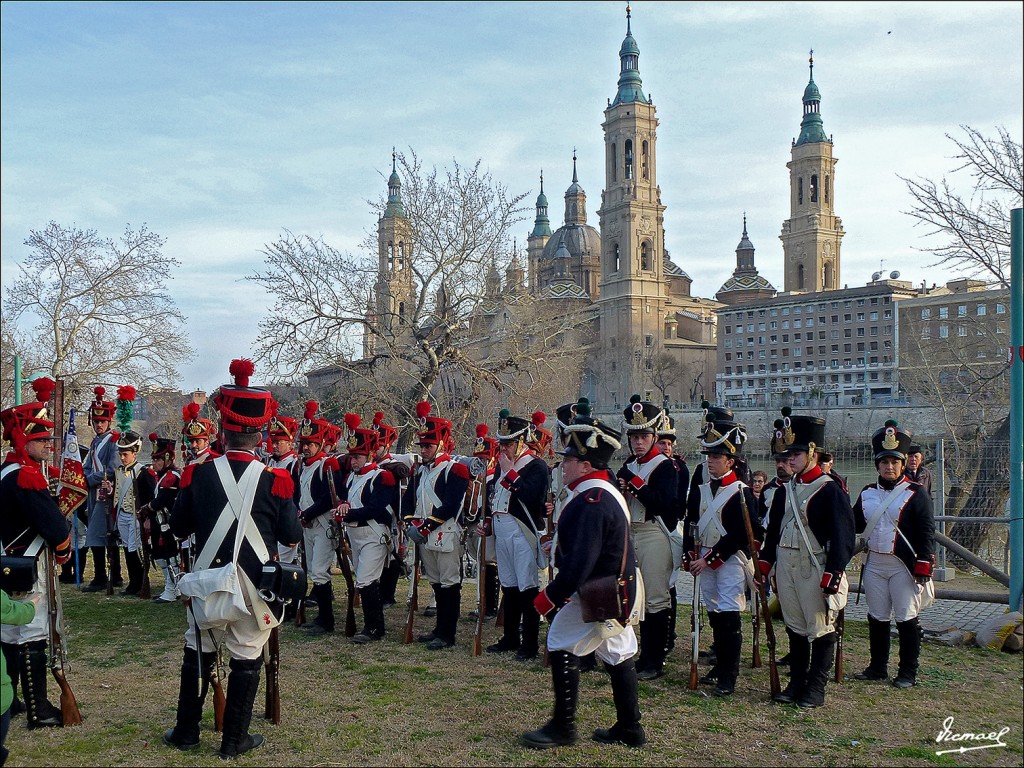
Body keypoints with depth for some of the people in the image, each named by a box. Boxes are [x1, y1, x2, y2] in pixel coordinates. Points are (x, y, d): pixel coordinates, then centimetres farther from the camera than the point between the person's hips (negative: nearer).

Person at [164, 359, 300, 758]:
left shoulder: (197, 474, -8)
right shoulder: (274, 480, -14)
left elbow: (178, 528, 3)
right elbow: (292, 535, -7)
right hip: (253, 587, -2)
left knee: (198, 654, 18)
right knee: (246, 659, 10)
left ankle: (186, 732, 29)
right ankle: (234, 740, 18)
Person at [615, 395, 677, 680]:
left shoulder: (665, 466, -6)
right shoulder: (629, 465, 14)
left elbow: (664, 504, -19)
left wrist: (634, 483, -19)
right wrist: (620, 488, -5)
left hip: (654, 535, -7)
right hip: (630, 533, 7)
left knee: (656, 598, -3)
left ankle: (655, 662, 4)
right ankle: (645, 655, 22)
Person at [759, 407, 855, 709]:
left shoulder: (830, 490, -10)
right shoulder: (785, 490, 10)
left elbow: (842, 537, -14)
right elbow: (773, 531, 17)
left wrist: (831, 578, -18)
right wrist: (764, 566, 13)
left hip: (815, 570, -6)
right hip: (786, 568, 6)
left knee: (820, 630, 3)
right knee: (794, 627, 14)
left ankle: (816, 689, 13)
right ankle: (797, 683, 24)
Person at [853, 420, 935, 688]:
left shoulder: (916, 493, -5)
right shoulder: (867, 493, 9)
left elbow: (927, 532, -8)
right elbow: (854, 525, 10)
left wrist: (923, 566, -15)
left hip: (903, 566, -5)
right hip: (874, 564, 5)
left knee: (907, 619, 2)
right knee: (877, 618, 11)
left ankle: (908, 673, 13)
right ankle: (878, 667, 23)